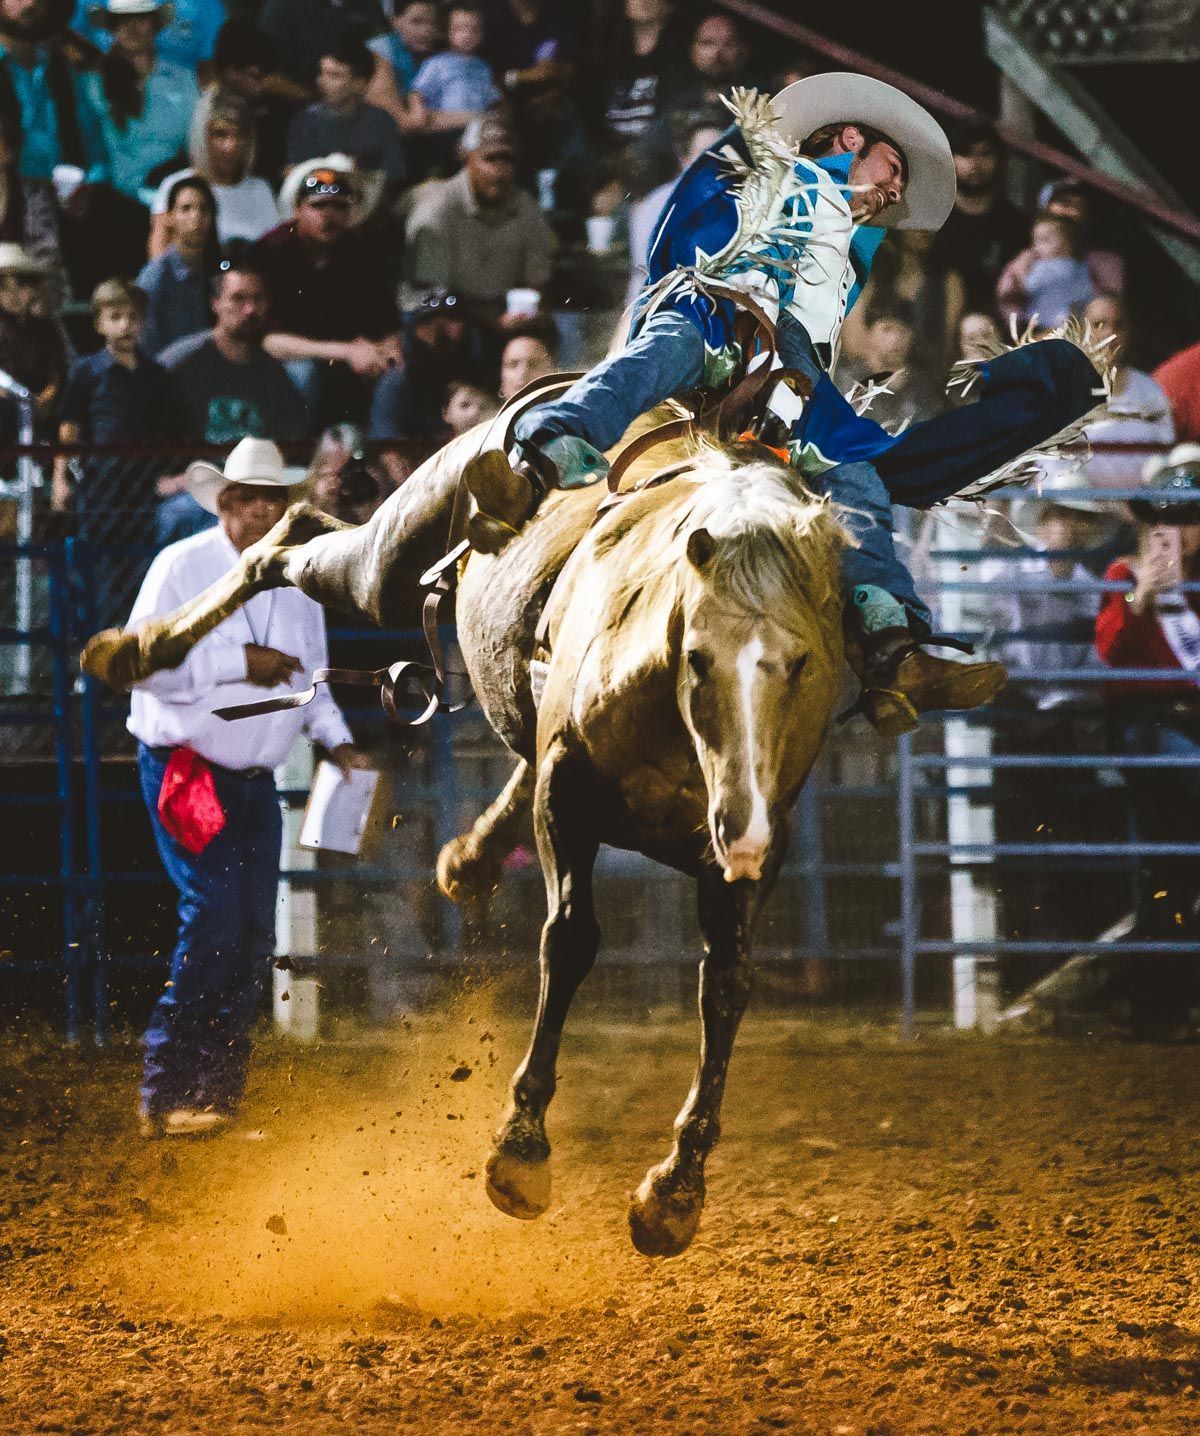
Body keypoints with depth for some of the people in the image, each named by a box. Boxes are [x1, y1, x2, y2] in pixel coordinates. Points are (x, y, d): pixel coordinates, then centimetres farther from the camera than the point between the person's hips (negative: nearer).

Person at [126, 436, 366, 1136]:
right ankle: (168, 1094, -13)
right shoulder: (183, 566, -9)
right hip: (184, 769, -7)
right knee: (214, 917, -17)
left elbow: (309, 677, 22)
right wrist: (240, 663, -22)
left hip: (256, 780, 7)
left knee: (255, 933, 5)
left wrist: (337, 740, 7)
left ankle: (219, 1091, 13)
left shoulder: (297, 580, 10)